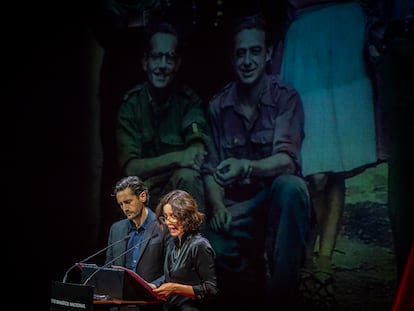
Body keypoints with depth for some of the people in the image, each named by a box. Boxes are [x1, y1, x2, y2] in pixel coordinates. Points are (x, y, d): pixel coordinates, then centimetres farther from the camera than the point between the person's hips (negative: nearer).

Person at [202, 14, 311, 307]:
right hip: (236, 205, 2)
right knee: (217, 245, -32)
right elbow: (211, 169, 4)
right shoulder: (218, 106, 2)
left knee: (290, 186, -38)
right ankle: (252, 297, 2)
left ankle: (280, 293, -23)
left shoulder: (285, 97, -8)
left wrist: (246, 168, -39)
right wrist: (217, 206, -16)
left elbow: (286, 161, -19)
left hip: (278, 197, -2)